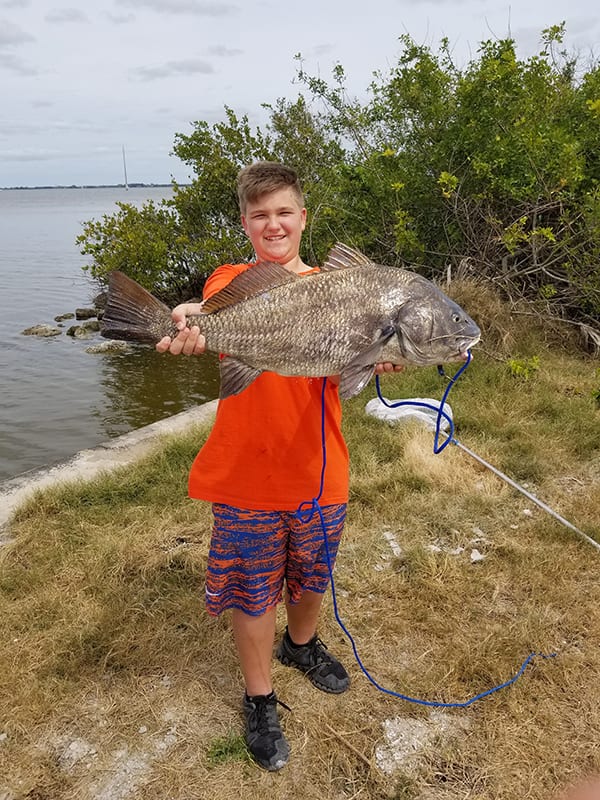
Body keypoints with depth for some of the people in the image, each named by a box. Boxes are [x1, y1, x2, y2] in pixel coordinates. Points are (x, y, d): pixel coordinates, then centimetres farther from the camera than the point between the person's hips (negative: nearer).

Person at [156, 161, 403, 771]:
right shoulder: (230, 281, -1)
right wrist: (190, 328, -45)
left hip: (318, 468, 3)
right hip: (246, 470, -2)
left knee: (311, 576, 22)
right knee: (253, 589, 10)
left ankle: (302, 644, 53)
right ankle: (259, 699, 34)